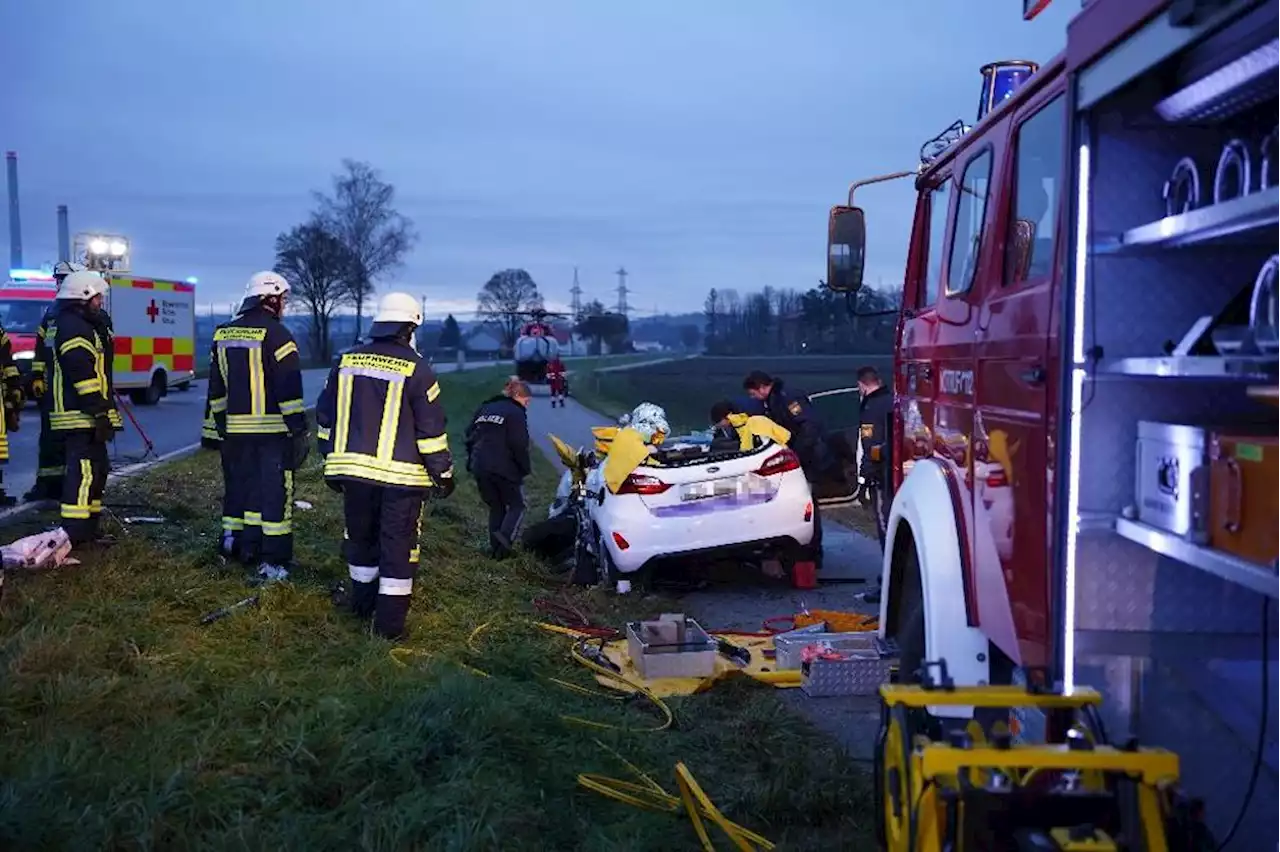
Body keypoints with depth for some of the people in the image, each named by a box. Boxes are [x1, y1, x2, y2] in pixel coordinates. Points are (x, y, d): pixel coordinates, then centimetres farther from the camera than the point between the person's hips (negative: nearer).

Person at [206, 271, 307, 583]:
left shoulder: (223, 334, 12)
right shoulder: (276, 334, -11)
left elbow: (216, 387, 17)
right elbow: (290, 388, -15)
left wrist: (221, 424, 24)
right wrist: (299, 428, -10)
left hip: (236, 429, 7)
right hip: (273, 429, -7)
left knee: (239, 486, 17)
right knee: (274, 491, -3)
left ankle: (237, 544, 25)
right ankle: (272, 561, -2)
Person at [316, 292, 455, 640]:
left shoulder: (346, 362, 4)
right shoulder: (417, 370, -11)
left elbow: (326, 418, 11)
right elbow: (431, 429, -9)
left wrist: (332, 462, 21)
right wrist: (442, 473, 1)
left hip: (354, 469, 5)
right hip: (401, 476, -5)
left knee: (361, 536, 21)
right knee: (398, 546, 3)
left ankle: (362, 599, 37)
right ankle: (390, 621, 5)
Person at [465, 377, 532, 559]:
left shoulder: (485, 408, 16)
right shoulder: (516, 413, -6)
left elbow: (470, 435, 17)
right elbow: (519, 445, -14)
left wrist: (473, 460, 22)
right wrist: (525, 468, -3)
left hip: (480, 468, 6)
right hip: (503, 469, -6)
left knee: (496, 507, 17)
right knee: (517, 506, 7)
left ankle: (496, 547, 12)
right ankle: (505, 537, -15)